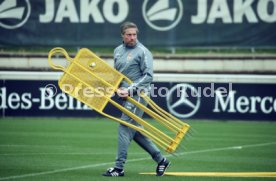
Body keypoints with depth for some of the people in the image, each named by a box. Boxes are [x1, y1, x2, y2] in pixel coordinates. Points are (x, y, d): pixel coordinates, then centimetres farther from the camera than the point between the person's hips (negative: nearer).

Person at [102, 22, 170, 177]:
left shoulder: (143, 52, -8)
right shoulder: (118, 51, 14)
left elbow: (148, 76, -13)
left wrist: (130, 90, -19)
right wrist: (118, 88, 1)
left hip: (138, 95, -8)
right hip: (126, 95, 8)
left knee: (125, 128, -11)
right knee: (134, 130, 11)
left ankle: (119, 168, -9)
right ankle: (160, 159, 21)